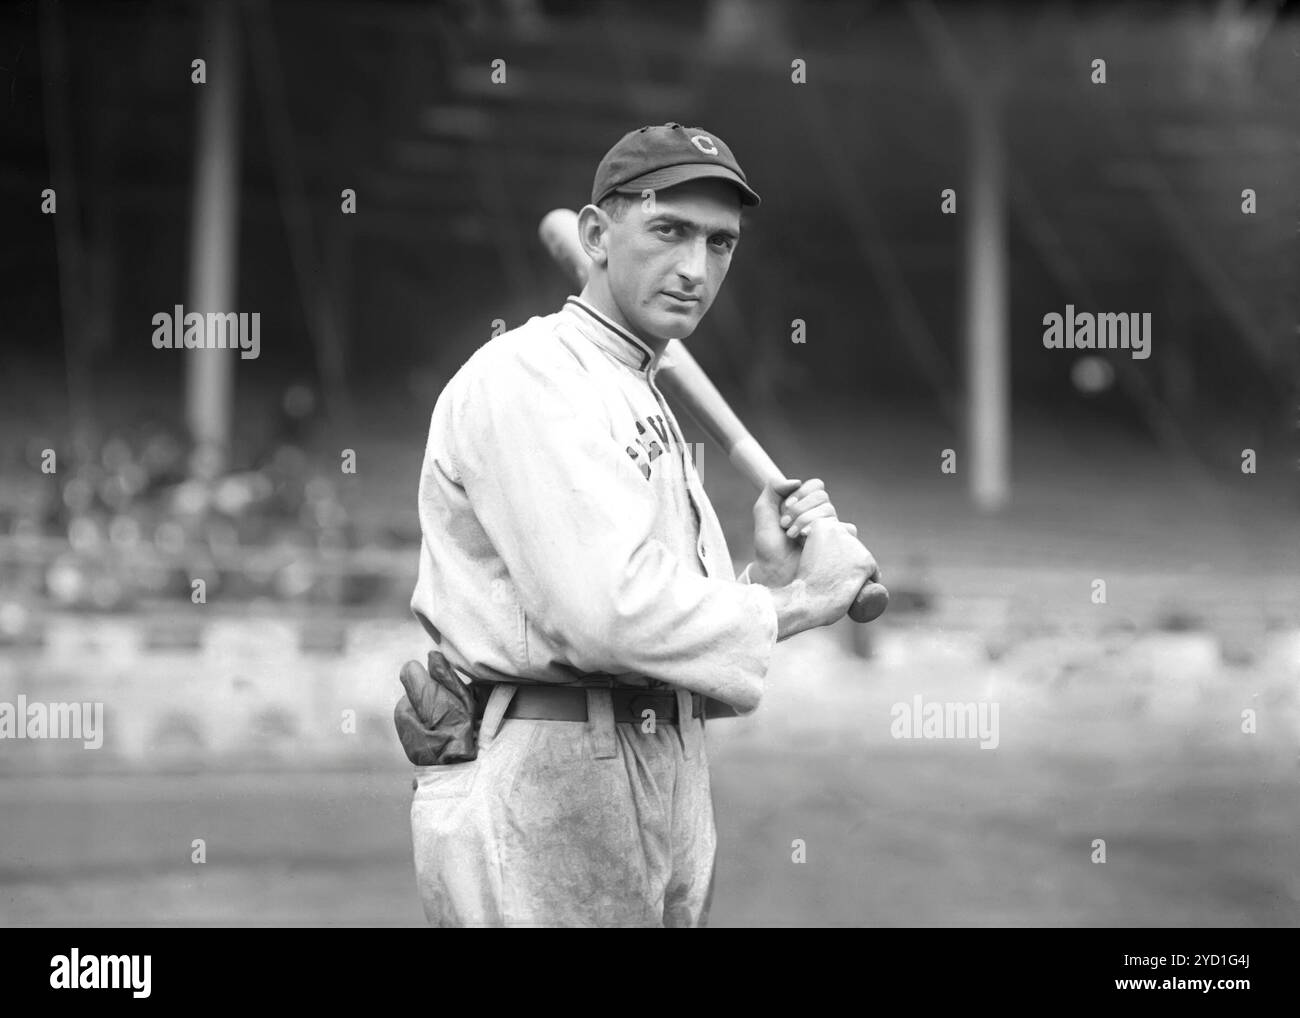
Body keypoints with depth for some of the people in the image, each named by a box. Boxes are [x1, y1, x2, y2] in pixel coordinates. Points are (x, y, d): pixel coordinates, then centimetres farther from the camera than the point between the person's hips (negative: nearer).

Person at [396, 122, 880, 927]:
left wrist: (769, 575, -1)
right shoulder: (528, 376, -9)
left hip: (669, 784, 9)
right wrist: (798, 601, -11)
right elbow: (609, 613, -22)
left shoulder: (653, 412, 19)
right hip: (542, 785, -9)